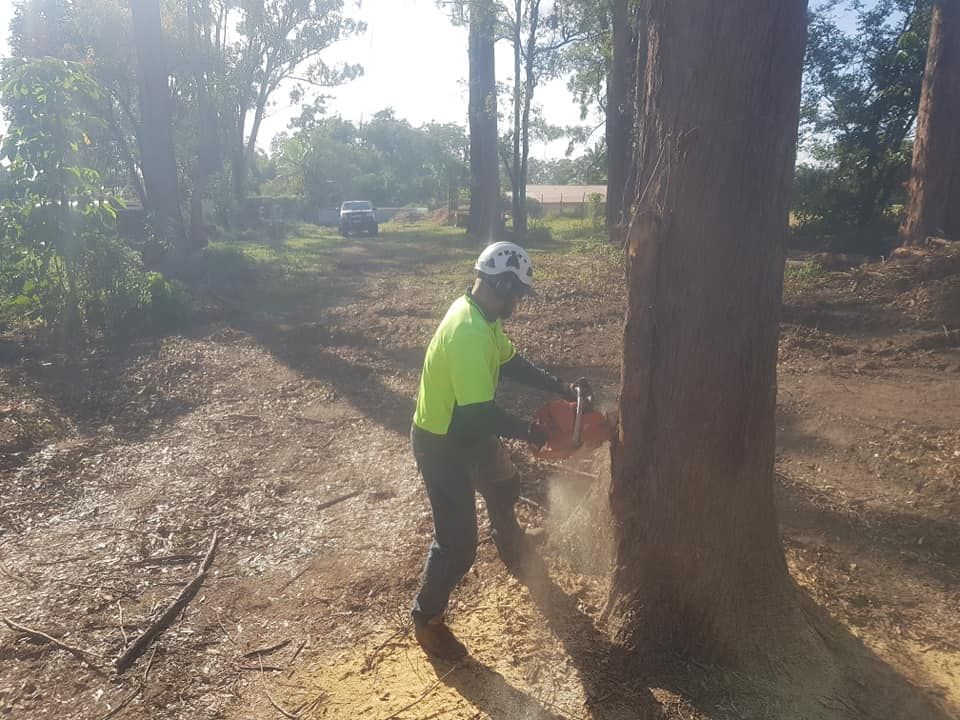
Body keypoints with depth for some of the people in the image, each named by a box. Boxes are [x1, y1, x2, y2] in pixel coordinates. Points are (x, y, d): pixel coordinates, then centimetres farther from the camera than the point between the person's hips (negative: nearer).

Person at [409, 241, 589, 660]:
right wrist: (528, 432, -18)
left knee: (504, 485, 32)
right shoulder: (470, 333, -34)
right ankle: (427, 620, 23)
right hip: (442, 445, -10)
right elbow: (478, 414, -34)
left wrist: (562, 390, 5)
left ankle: (512, 547, 61)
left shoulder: (479, 314, -2)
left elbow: (512, 363, 10)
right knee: (457, 543, -1)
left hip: (468, 432, 10)